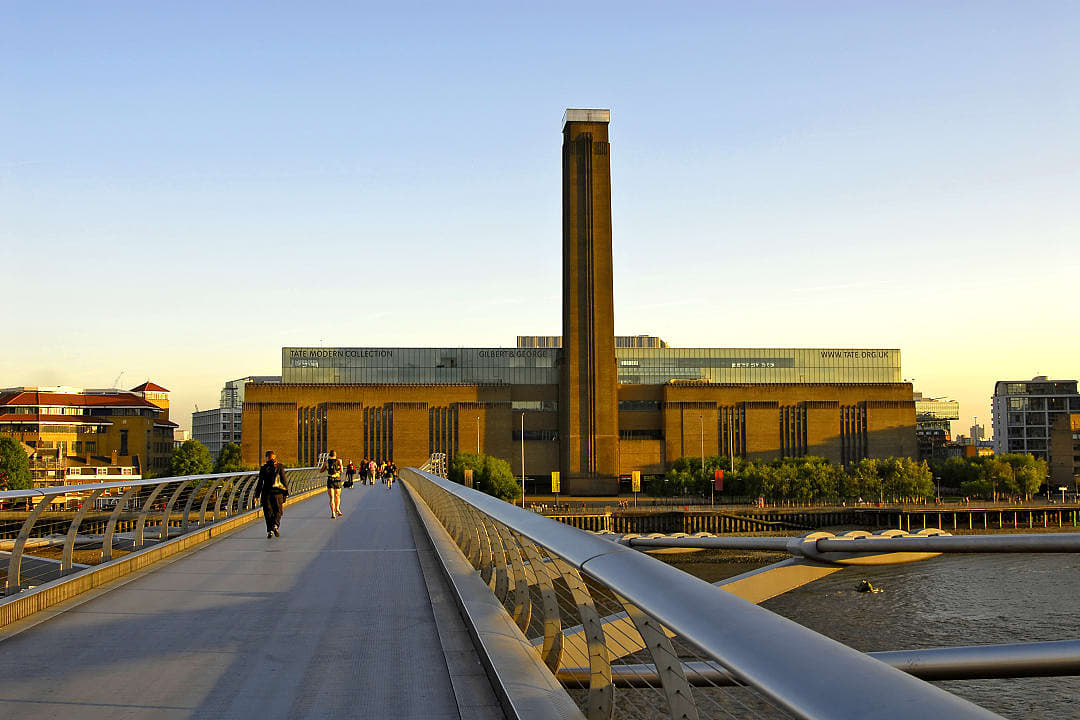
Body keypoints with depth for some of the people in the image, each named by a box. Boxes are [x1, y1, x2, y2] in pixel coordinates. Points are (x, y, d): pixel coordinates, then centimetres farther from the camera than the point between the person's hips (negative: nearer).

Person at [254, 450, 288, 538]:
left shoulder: (263, 468, 0)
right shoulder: (280, 467, -1)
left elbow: (260, 482, 1)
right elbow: (284, 480, -4)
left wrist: (257, 495, 5)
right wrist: (286, 491, 2)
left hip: (266, 492, 1)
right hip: (277, 492, -1)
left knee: (268, 512, 8)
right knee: (278, 511, 12)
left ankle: (270, 531, 0)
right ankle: (275, 525, -11)